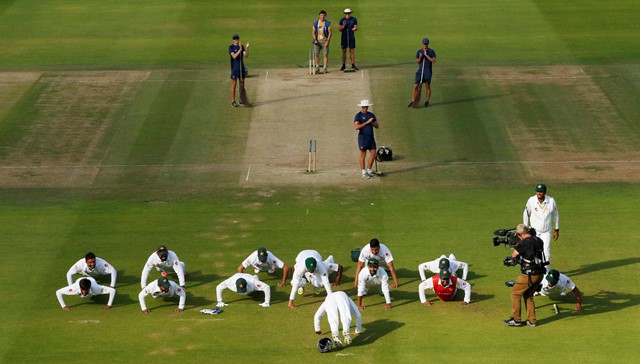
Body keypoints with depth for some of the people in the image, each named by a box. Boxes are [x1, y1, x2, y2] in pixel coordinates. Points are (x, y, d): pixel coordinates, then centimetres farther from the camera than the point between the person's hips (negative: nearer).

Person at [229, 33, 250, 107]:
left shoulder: (242, 46, 8)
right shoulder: (231, 47, -7)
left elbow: (246, 56, -3)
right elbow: (234, 56, -21)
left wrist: (247, 48, -17)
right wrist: (240, 49, -31)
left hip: (242, 68, 5)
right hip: (235, 68, -5)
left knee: (242, 84, 9)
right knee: (234, 85, -3)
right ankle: (233, 101, 1)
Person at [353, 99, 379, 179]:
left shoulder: (371, 115, 12)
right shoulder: (358, 116, -6)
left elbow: (377, 126, 14)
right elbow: (356, 127, -19)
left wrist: (372, 123, -8)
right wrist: (367, 122, -21)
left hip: (371, 137, 6)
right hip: (363, 136, -6)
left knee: (373, 154, 3)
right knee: (363, 155, 0)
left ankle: (369, 171, 16)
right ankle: (364, 173, 7)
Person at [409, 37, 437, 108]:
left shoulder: (431, 51, -1)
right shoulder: (419, 51, 8)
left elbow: (434, 61, -12)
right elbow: (417, 62, 7)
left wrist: (426, 55, -17)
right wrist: (420, 57, -13)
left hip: (428, 72, -3)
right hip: (420, 71, 3)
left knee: (428, 86, 2)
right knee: (416, 86, -2)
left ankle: (427, 102, 11)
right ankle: (413, 101, 4)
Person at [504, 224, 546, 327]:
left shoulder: (524, 243, -17)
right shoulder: (538, 240, 7)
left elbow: (514, 255, -3)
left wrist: (516, 245, 17)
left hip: (530, 275, -8)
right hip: (540, 274, 8)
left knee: (515, 293, 9)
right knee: (528, 295, 23)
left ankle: (516, 319, 14)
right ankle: (531, 320, 24)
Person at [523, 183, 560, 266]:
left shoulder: (551, 201, -9)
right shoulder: (531, 201, -13)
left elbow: (555, 215, 5)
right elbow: (526, 215, 0)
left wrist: (556, 230, 10)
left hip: (546, 232, 0)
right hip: (534, 231, 0)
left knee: (546, 252, -9)